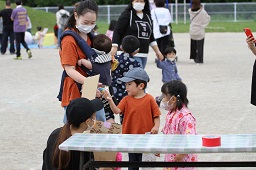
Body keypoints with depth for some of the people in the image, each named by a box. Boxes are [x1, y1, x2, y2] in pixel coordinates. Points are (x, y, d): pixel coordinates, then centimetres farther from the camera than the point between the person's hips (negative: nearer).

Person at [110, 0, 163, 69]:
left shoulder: (147, 17, 16)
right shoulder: (127, 14, -3)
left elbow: (151, 37, 23)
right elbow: (117, 32, -7)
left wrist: (157, 51, 21)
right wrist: (114, 47, -17)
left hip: (144, 55, 7)